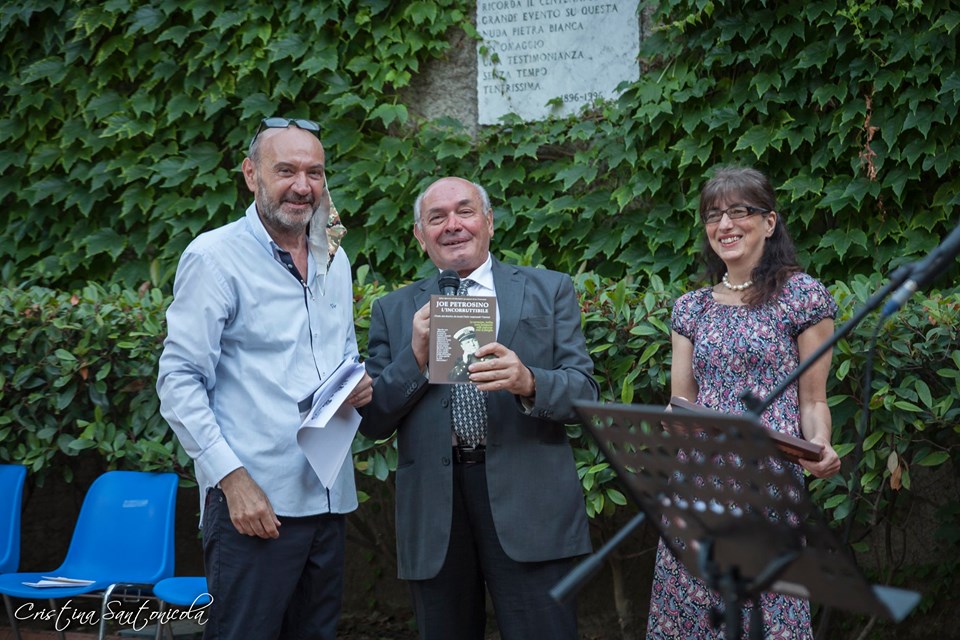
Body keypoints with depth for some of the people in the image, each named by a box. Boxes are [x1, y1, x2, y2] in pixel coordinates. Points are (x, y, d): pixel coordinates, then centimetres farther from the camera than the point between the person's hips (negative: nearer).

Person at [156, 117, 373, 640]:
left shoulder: (333, 261, 14)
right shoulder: (214, 257, -7)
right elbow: (179, 381, -10)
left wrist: (359, 385, 2)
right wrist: (233, 478, -18)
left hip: (329, 497, 7)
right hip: (253, 500, -7)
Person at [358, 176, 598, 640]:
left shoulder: (549, 291, 9)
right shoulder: (393, 312, 13)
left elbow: (585, 394, 2)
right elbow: (371, 422, 7)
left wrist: (528, 383, -19)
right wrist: (415, 355, -8)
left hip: (527, 502, -2)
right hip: (433, 510, 2)